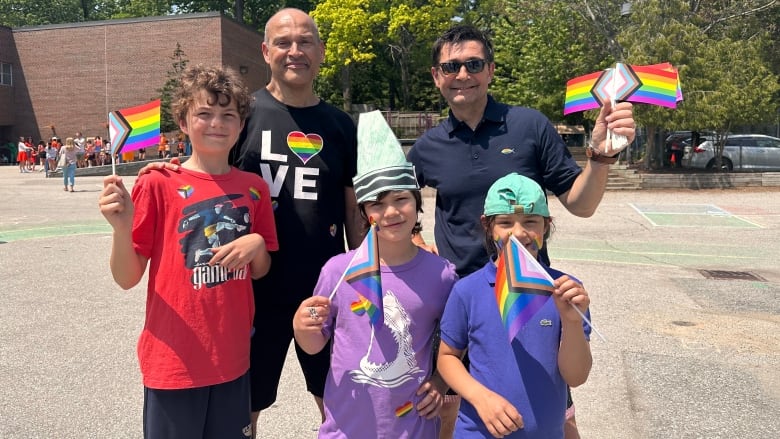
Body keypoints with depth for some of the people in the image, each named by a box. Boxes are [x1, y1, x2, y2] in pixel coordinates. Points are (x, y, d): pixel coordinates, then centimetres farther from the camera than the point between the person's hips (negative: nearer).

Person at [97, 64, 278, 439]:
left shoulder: (254, 188, 3)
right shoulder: (158, 185, -9)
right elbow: (127, 278, -7)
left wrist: (256, 245, -11)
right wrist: (122, 228, -25)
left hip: (233, 357, 4)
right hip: (173, 361, -3)